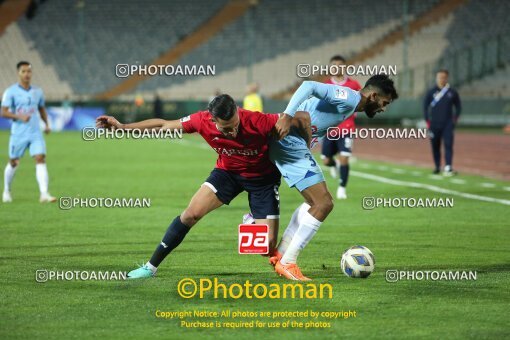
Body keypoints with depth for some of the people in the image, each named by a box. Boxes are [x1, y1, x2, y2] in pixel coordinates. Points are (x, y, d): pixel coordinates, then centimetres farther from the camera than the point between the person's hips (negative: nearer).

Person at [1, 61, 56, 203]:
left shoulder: (37, 91, 8)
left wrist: (47, 124, 9)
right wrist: (19, 117, -26)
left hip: (36, 133, 3)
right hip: (18, 134, -3)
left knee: (40, 159, -14)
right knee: (13, 162, 10)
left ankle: (44, 194, -21)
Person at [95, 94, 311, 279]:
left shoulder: (257, 122, -36)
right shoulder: (203, 121, -25)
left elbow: (303, 118, -26)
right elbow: (163, 125, -11)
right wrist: (122, 127, -11)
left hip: (262, 178, -2)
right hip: (228, 170, 2)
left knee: (267, 243, -13)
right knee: (192, 213, -13)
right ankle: (151, 267, 1)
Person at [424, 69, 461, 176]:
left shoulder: (452, 92, 5)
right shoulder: (431, 92, 4)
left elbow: (458, 106, 13)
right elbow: (425, 106, 7)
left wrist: (455, 118, 3)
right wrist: (427, 121, 0)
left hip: (448, 124, -1)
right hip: (434, 124, 1)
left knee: (448, 144, -12)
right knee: (435, 146, 5)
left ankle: (448, 167, -18)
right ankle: (437, 167, 15)